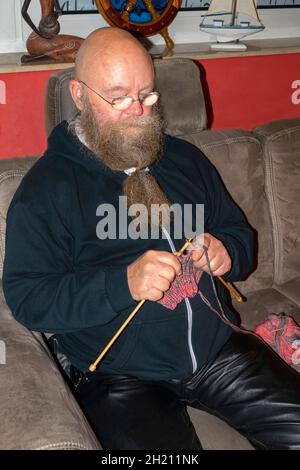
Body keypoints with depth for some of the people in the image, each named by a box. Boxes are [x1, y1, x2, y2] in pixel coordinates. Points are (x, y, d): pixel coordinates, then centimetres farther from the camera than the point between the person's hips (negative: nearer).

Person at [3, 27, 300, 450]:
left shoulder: (185, 159, 12)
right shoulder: (46, 186, -3)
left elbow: (239, 233, 20)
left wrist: (227, 254, -5)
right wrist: (123, 283, -23)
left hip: (218, 348, 5)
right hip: (121, 378, -4)